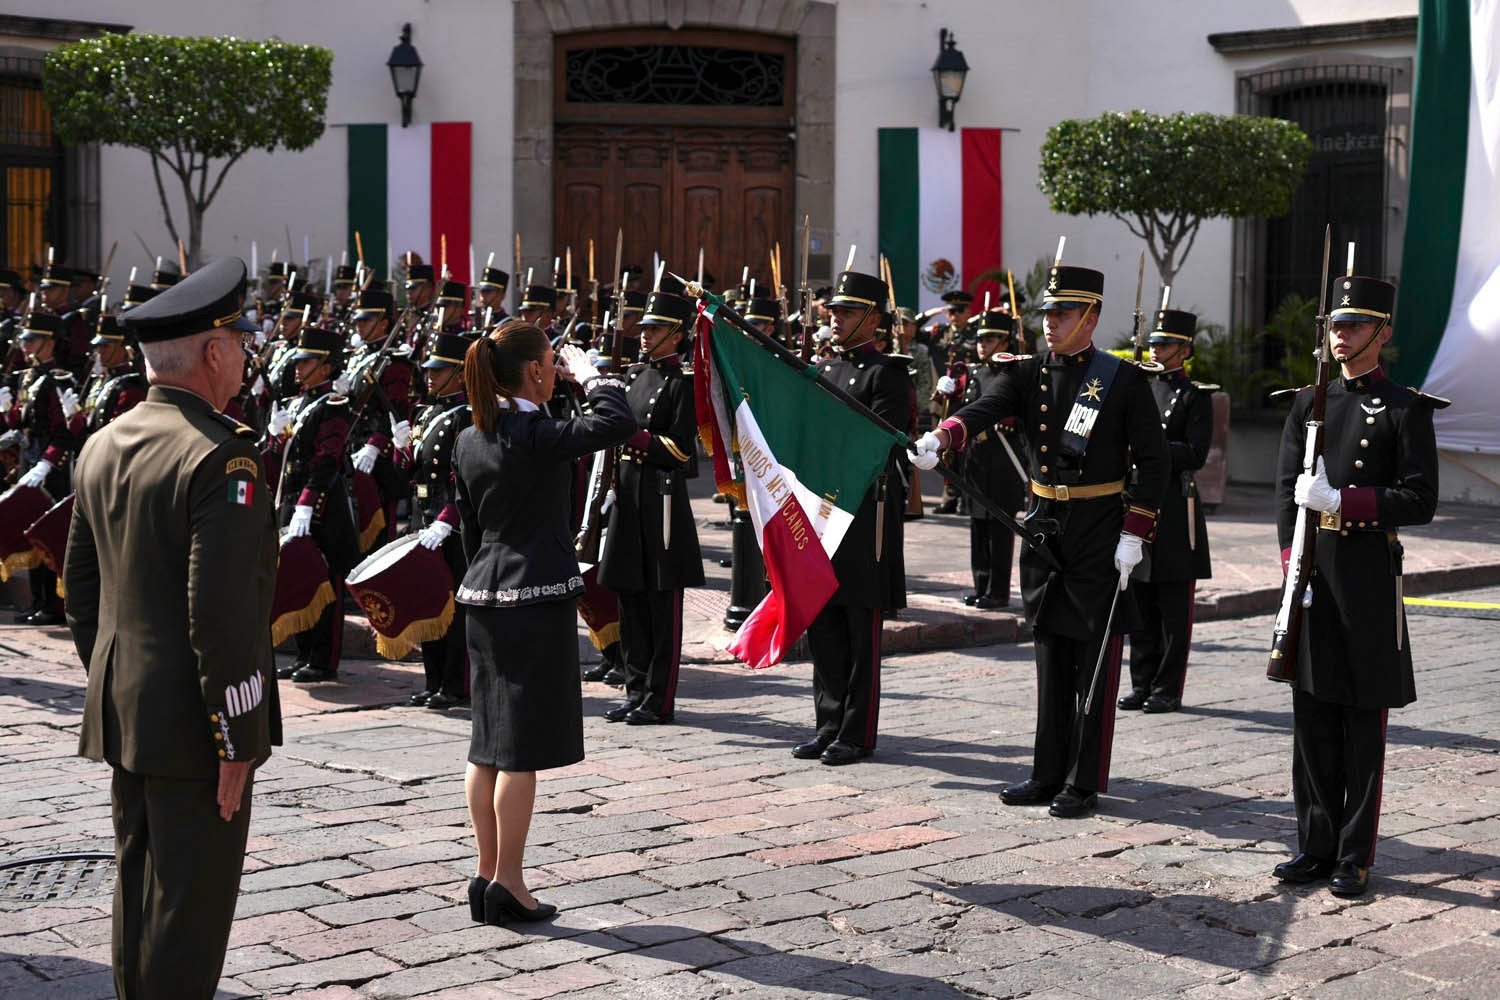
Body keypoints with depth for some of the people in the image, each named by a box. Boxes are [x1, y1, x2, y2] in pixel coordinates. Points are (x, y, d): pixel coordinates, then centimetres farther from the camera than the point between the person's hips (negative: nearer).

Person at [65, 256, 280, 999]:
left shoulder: (102, 447, 8)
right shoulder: (220, 457, -19)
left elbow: (80, 585, 15)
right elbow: (223, 612, -23)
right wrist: (237, 738, -18)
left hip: (122, 713, 9)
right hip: (193, 723, -8)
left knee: (136, 886, 18)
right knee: (191, 906, 0)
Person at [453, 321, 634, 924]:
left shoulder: (469, 440, 9)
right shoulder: (538, 436, -15)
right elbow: (619, 422, -22)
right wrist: (587, 373, -6)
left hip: (484, 598, 8)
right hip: (538, 597, -8)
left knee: (487, 744, 13)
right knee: (523, 748, -2)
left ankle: (486, 873, 20)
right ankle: (508, 883, 2)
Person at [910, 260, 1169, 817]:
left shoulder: (1124, 380, -4)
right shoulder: (1028, 375, 7)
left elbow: (1153, 461, -4)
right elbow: (984, 410, -12)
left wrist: (1134, 535, -12)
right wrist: (940, 438, -33)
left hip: (1100, 535, -4)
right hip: (1043, 526, 5)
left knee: (1094, 662, 0)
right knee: (1051, 657, 11)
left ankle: (1084, 784, 7)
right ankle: (1049, 775, 19)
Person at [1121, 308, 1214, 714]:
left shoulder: (1195, 396, -2)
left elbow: (1195, 455, -11)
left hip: (1174, 510, -5)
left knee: (1173, 611, 0)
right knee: (1140, 607, 9)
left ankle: (1168, 690, 5)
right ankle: (1142, 684, 16)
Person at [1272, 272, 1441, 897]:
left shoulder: (1405, 409, -2)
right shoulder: (1307, 402, 11)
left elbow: (1420, 500, -9)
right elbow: (1287, 490, 7)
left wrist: (1340, 500, -18)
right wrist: (1293, 567, -4)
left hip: (1369, 573, -4)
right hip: (1309, 570, 4)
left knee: (1364, 722, 2)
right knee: (1312, 714, 8)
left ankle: (1355, 858, 8)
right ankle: (1316, 846, 17)